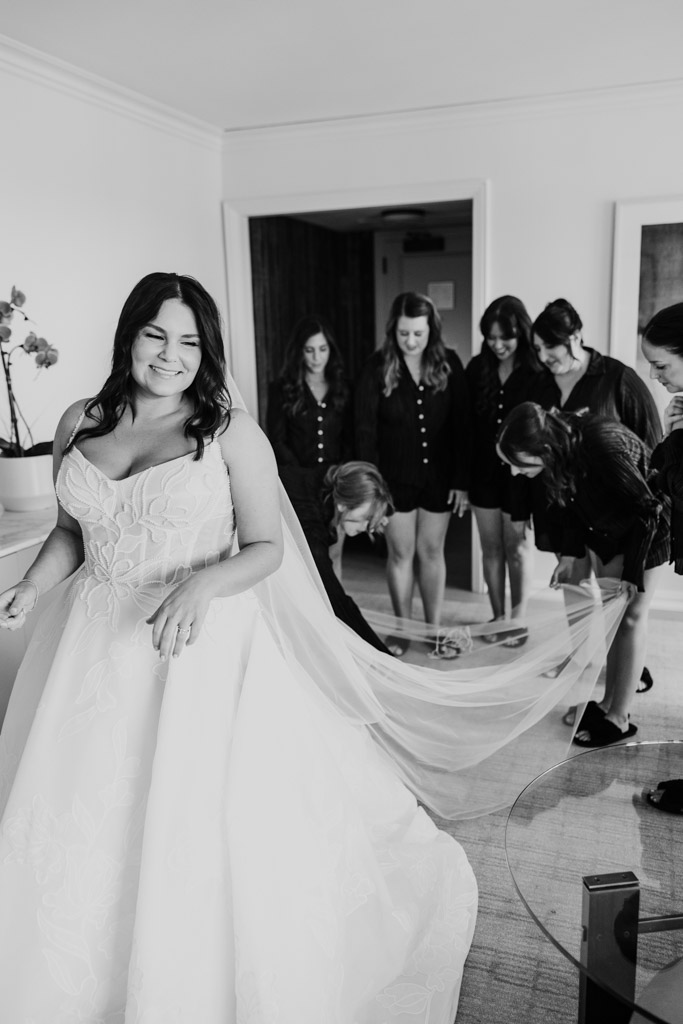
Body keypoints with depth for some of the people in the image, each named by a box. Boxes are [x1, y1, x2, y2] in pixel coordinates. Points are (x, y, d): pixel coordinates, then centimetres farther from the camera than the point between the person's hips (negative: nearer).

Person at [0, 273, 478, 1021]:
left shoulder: (229, 430, -8)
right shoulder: (80, 424, 5)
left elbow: (267, 548, -6)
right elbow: (70, 531, 15)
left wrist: (202, 584, -24)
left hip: (204, 647, -4)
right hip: (98, 649, 4)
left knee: (204, 832, 0)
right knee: (80, 831, 11)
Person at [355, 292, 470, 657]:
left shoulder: (449, 364, -5)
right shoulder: (377, 368, -9)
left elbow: (461, 426, -3)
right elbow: (365, 431, -9)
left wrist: (461, 480, -6)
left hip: (438, 476, 1)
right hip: (394, 476, -1)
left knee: (432, 551, 12)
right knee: (400, 552, 9)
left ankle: (434, 628, 26)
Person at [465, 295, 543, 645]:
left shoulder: (537, 374, -12)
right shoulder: (476, 369, 0)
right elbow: (465, 425, 2)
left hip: (522, 474, -4)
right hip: (484, 473, 4)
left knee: (518, 550, 8)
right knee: (491, 549, 14)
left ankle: (519, 620, 23)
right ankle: (498, 616, 28)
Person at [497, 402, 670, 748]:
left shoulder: (601, 444, -40)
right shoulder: (559, 453, -20)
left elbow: (646, 508, -28)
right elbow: (569, 503, 0)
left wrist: (630, 576, -23)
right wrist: (569, 555, -7)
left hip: (645, 520, -6)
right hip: (603, 523, 6)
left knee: (631, 615, -2)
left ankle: (619, 719, 8)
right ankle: (609, 702, 23)